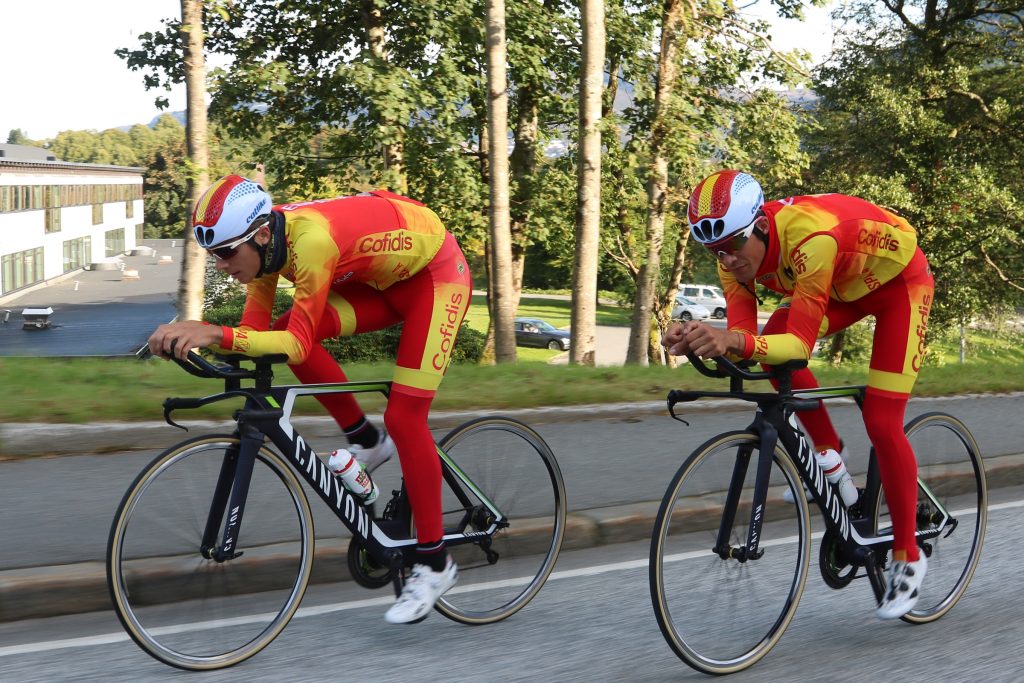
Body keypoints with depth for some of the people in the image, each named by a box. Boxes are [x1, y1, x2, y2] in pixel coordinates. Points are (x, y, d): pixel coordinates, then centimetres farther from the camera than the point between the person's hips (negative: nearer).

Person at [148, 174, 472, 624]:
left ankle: (434, 563, 0)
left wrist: (218, 334, -49)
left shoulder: (312, 239, -36)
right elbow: (255, 329, -11)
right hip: (386, 279, 8)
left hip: (437, 274, -8)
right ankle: (368, 442, 4)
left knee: (404, 417, -13)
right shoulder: (266, 241, -12)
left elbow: (298, 345, -38)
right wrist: (193, 339, -28)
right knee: (292, 326, -16)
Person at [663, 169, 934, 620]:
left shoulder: (809, 237, -41)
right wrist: (699, 340, -44)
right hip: (844, 285, 7)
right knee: (773, 344, -20)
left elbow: (801, 344, -42)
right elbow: (745, 336, -24)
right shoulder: (736, 250, -21)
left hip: (899, 280, -6)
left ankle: (907, 558, 4)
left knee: (882, 424, -12)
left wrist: (735, 341, -59)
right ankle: (828, 454, 3)